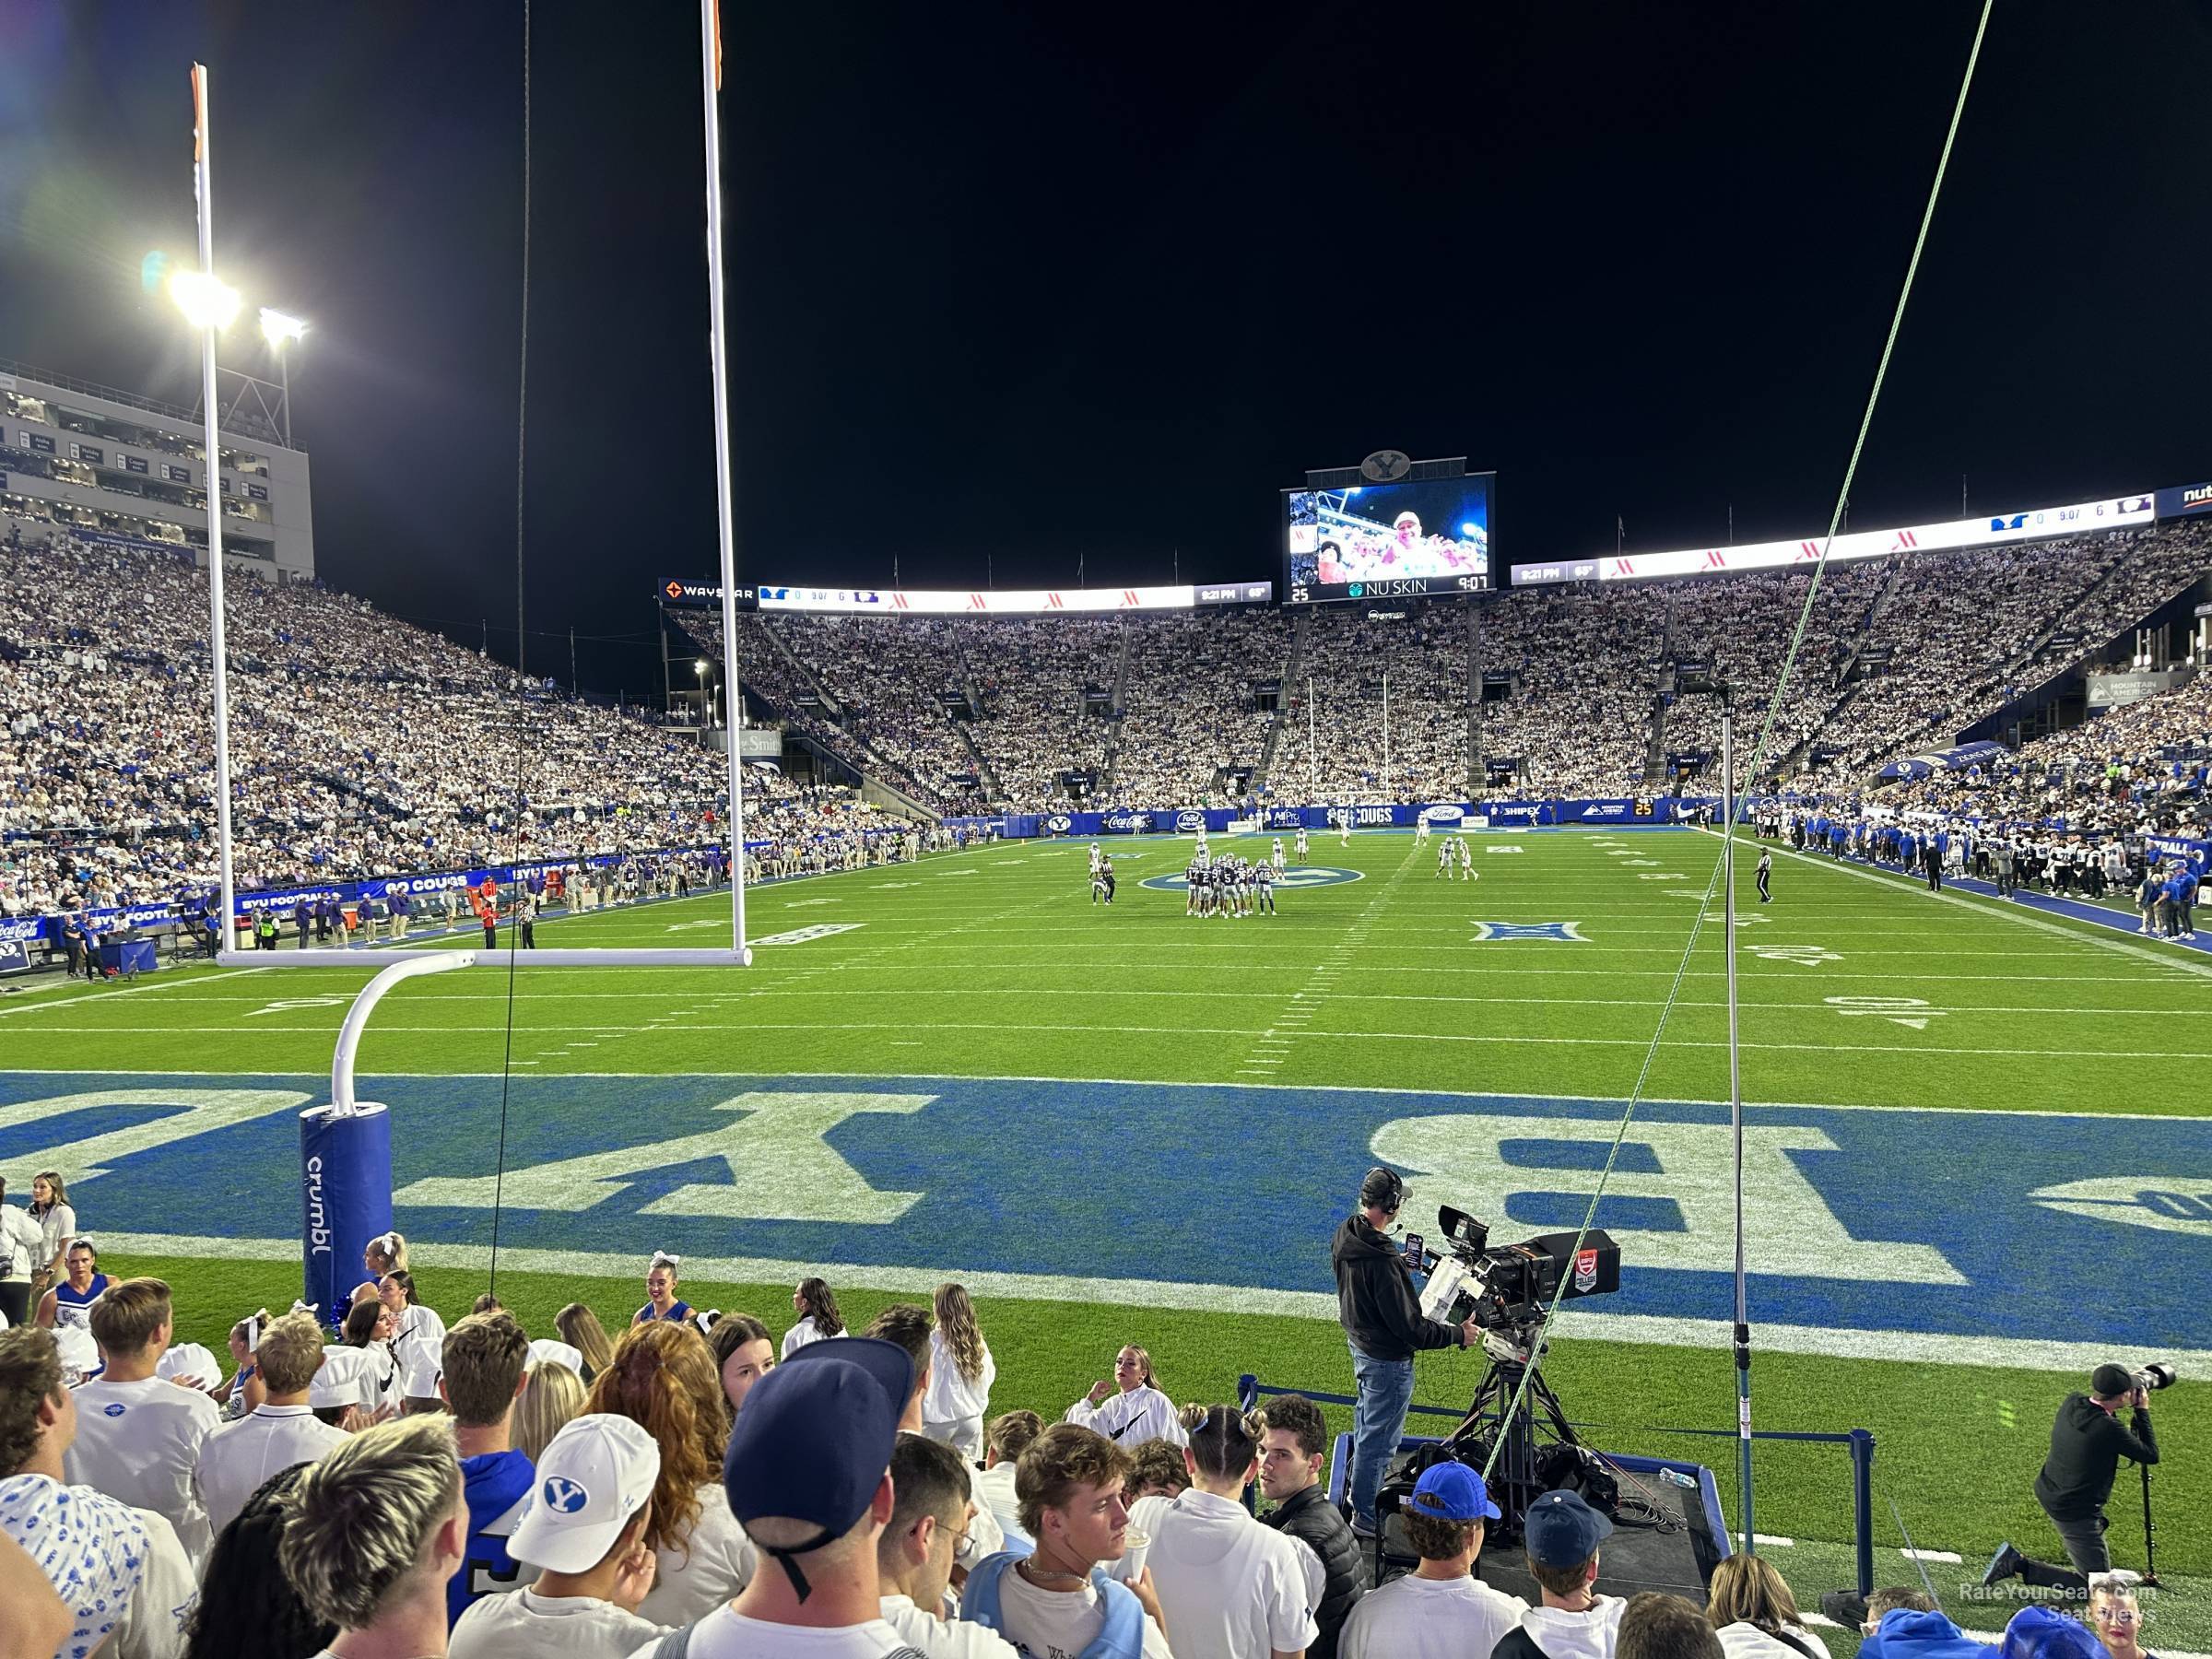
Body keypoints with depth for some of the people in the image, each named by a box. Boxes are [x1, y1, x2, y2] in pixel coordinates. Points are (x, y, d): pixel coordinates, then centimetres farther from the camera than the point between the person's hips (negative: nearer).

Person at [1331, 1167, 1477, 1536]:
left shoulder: (1345, 1236, -7)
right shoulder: (1382, 1261, -35)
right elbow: (1409, 1327, -28)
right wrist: (1457, 1334, -16)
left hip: (1358, 1341, 9)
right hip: (1388, 1358, -9)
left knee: (1366, 1423, 27)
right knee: (1379, 1436, 8)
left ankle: (1360, 1492, 46)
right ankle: (1366, 1516, 23)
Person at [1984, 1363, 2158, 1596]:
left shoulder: (2071, 1403, -6)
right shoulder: (2108, 1428, -28)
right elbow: (2151, 1455, -12)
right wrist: (2143, 1410, -4)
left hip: (2047, 1493, 8)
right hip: (2075, 1513, -8)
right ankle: (2020, 1567, -4)